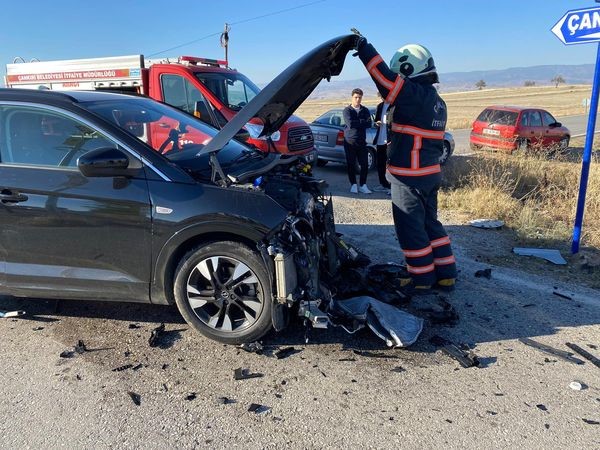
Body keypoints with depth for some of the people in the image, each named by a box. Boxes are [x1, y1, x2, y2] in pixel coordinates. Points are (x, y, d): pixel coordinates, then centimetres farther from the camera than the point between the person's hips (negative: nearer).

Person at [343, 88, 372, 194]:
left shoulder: (365, 110, 10)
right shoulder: (347, 110, 1)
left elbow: (369, 124, -5)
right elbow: (349, 123, -16)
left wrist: (356, 123, -12)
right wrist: (362, 122, -7)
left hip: (361, 141, 2)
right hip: (349, 142, -2)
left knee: (364, 164, -1)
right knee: (351, 164, 3)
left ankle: (363, 185, 9)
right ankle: (353, 185, 15)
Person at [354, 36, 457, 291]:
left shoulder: (415, 95, -17)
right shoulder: (436, 101, 14)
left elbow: (387, 79, -22)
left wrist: (364, 48, -16)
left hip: (409, 177, -9)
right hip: (430, 173, 10)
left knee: (411, 229, 2)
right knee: (430, 223, 18)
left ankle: (422, 279, 13)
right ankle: (446, 274, 23)